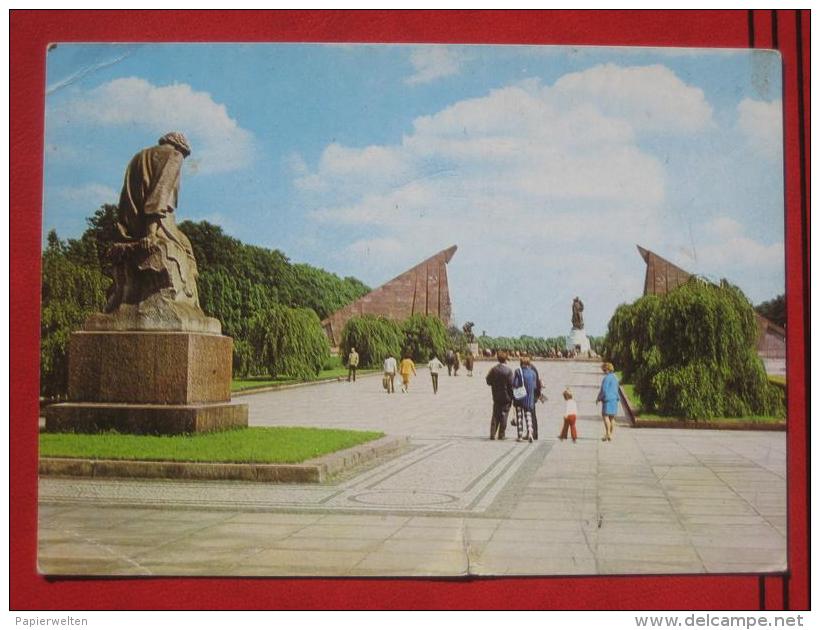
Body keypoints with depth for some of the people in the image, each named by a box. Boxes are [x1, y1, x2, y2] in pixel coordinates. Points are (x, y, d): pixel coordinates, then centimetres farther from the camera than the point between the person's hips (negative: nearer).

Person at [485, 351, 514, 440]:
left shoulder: (493, 369, -3)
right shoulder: (508, 371, -13)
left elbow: (488, 382, 2)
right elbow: (511, 385, -12)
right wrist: (512, 397, -4)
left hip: (496, 397, 3)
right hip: (506, 397, -3)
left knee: (495, 416, 12)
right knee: (503, 415, 5)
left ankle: (493, 434, 8)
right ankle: (501, 435, 7)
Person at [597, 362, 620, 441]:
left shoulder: (607, 378, -13)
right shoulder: (615, 377, 15)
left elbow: (604, 390, -16)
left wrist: (599, 398, -4)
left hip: (608, 399, -9)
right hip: (614, 399, 9)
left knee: (605, 416, -11)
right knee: (612, 417, 8)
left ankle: (608, 434, -20)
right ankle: (610, 435, 9)